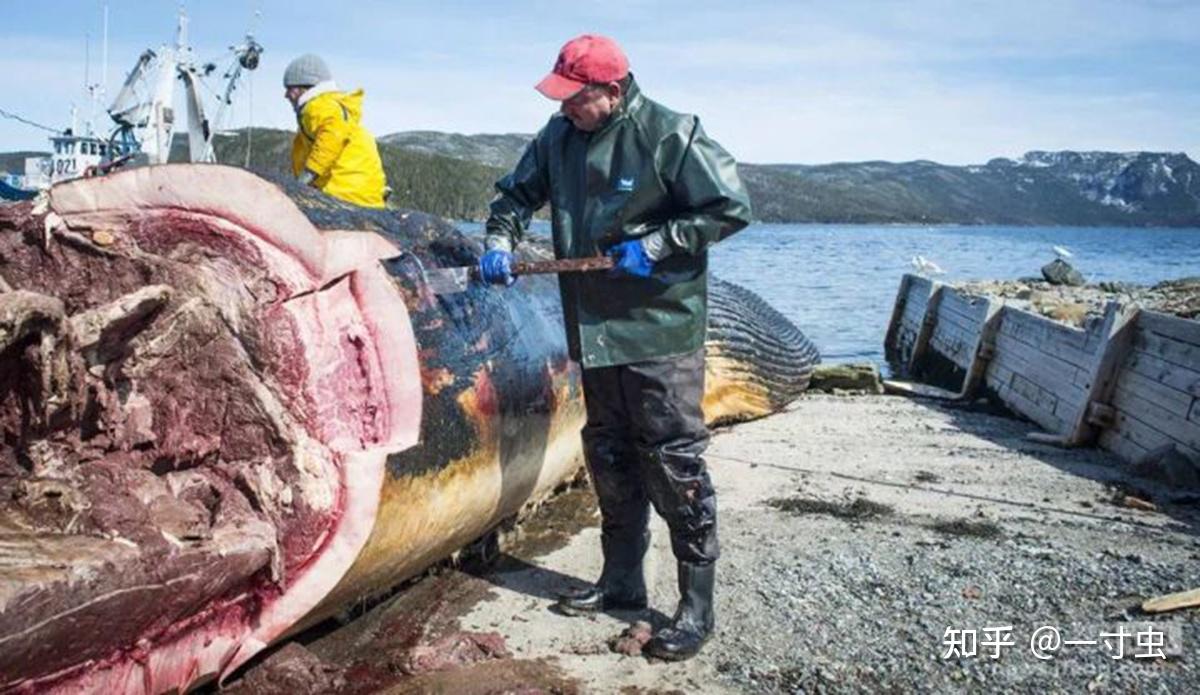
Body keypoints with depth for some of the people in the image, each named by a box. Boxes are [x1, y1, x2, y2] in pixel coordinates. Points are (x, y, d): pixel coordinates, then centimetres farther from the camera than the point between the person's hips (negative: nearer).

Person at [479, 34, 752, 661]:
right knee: (609, 456, 15)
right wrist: (500, 240, 0)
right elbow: (517, 193, 19)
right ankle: (622, 580, 30)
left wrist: (656, 244, -18)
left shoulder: (669, 135, -13)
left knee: (672, 460, -6)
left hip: (661, 329, -7)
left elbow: (732, 207, -12)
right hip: (595, 328, 7)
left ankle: (696, 605, 4)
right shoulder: (559, 137, 5)